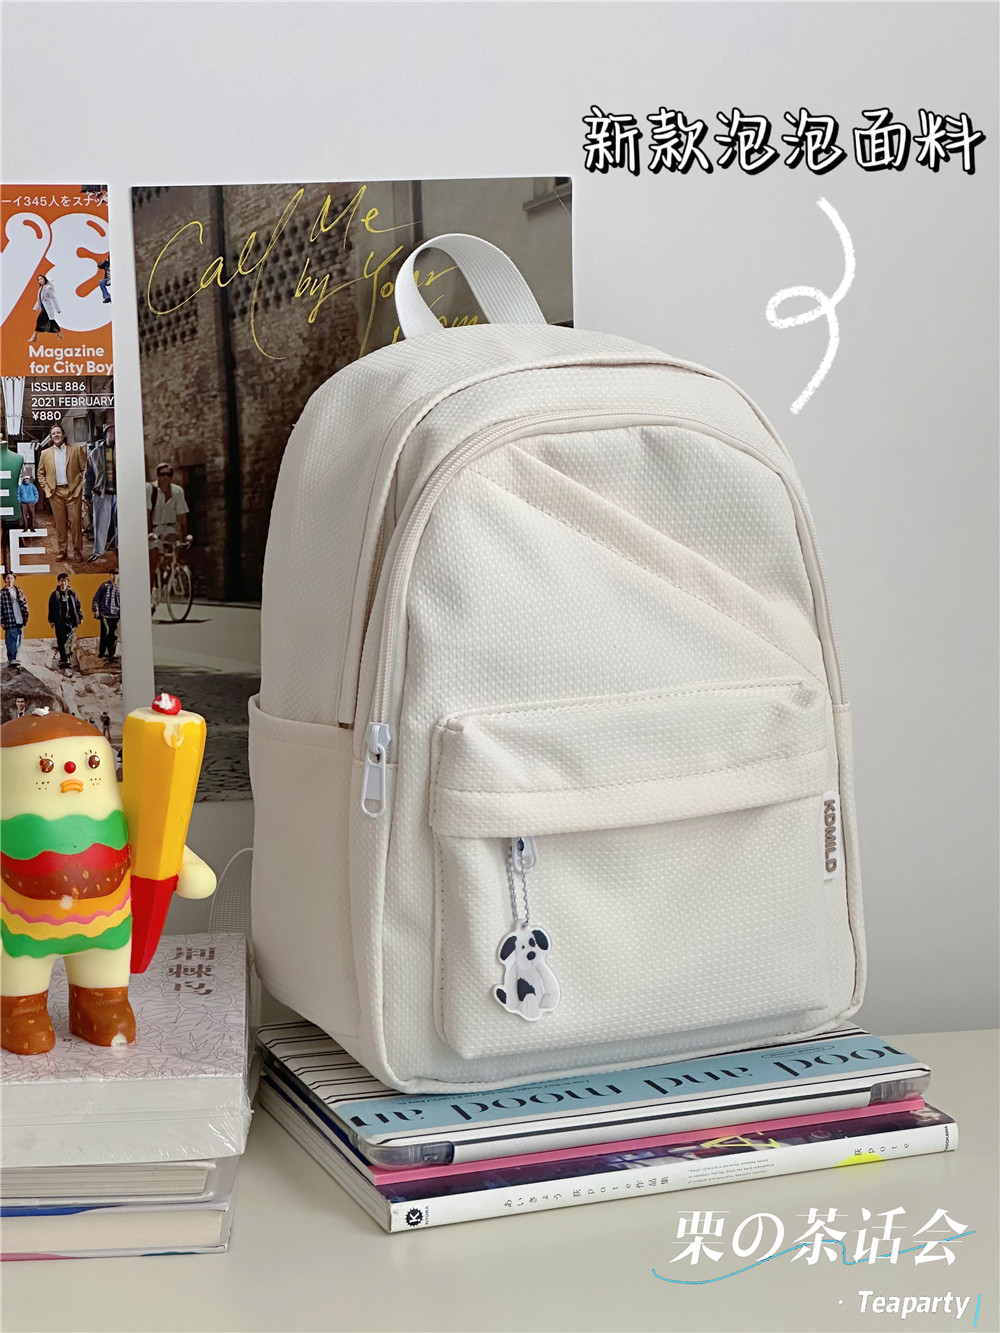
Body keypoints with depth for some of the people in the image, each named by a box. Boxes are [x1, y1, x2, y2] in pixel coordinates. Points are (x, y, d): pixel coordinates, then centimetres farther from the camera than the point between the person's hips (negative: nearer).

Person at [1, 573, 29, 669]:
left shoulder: (18, 591, 12)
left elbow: (24, 604, 15)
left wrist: (25, 617, 9)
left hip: (20, 621, 5)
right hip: (10, 621, -5)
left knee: (18, 642, 9)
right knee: (11, 641, -8)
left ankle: (12, 659, 19)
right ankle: (12, 659, -10)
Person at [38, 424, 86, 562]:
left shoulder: (76, 450, 6)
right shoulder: (45, 453, 11)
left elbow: (84, 469, 6)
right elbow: (41, 473, 16)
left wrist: (81, 486, -3)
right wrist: (46, 488, 4)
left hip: (73, 491, -2)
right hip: (55, 492, 2)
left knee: (75, 522, -5)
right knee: (60, 523, 2)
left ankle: (77, 550, 2)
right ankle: (62, 551, 8)